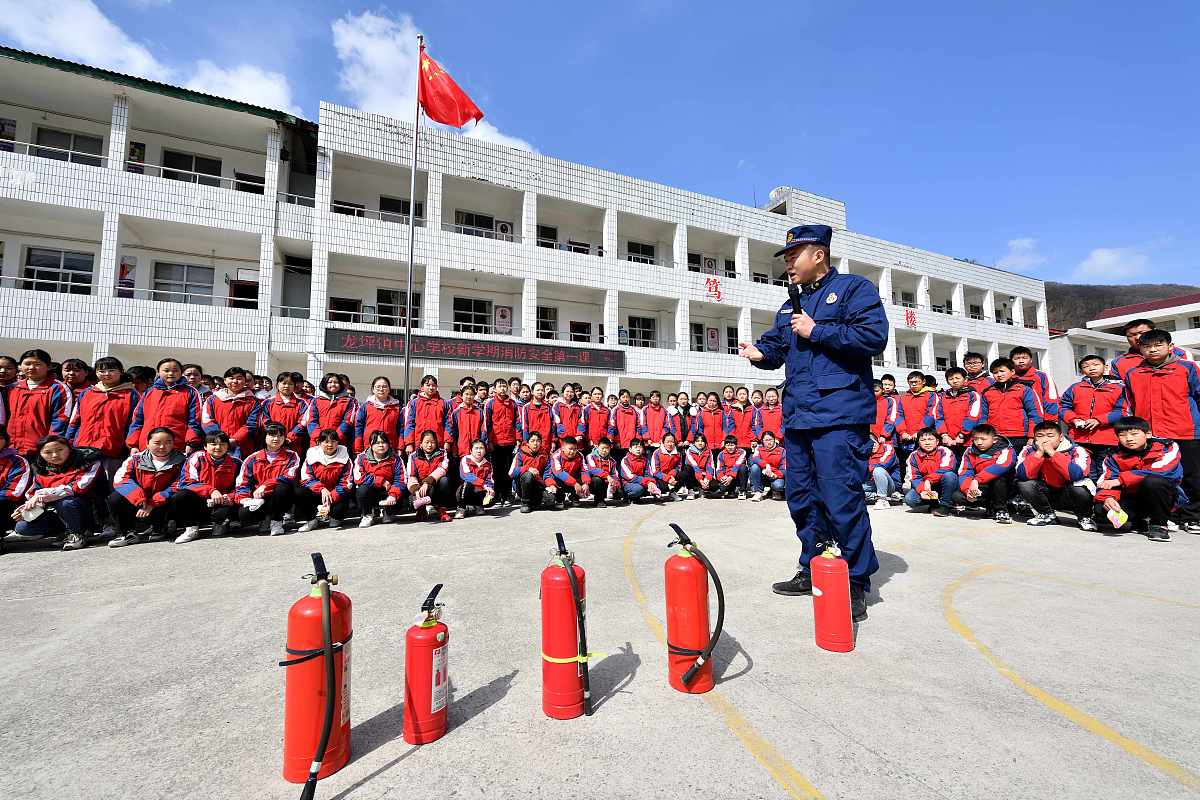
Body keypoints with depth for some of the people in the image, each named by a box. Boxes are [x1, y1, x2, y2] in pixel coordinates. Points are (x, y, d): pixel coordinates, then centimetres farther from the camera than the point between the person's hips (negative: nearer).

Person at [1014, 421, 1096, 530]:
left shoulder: (1076, 450, -15)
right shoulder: (1030, 450, -10)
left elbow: (1077, 475, -35)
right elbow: (1022, 475, -26)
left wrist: (1052, 453, -33)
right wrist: (1039, 453, -30)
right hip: (1047, 495, 2)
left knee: (1077, 486, -33)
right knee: (1024, 484, -24)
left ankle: (1084, 518, 0)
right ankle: (1047, 515, 3)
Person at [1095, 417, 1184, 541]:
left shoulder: (1167, 447, -8)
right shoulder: (1115, 456, -2)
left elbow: (1160, 472, -24)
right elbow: (1107, 480, -12)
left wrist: (1120, 480, -24)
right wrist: (1107, 498, -33)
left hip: (1162, 497, -3)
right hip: (1132, 499, 3)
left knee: (1153, 481, -34)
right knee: (1101, 508, -26)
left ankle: (1159, 524, -14)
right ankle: (1143, 522, 7)